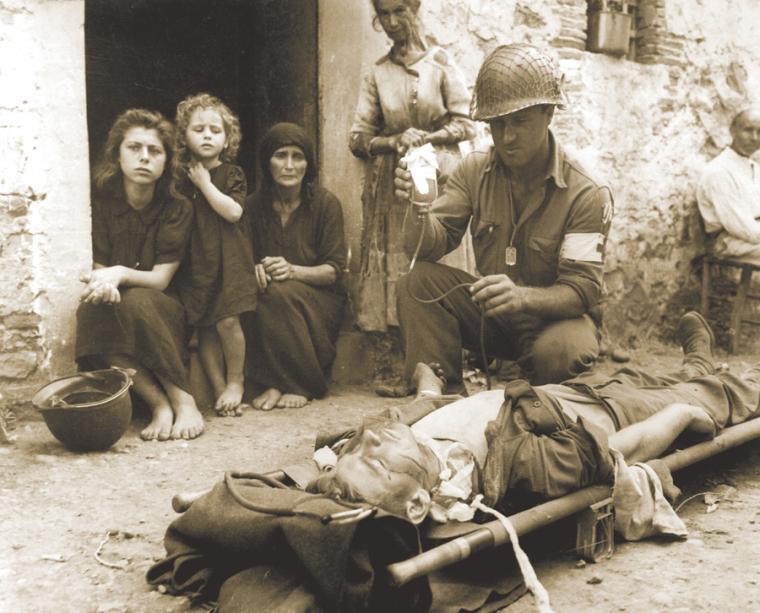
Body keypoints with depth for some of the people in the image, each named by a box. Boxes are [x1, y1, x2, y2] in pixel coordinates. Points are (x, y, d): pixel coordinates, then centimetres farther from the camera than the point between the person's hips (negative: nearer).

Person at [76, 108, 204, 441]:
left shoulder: (177, 210, -2)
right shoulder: (99, 202, -1)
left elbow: (161, 279, -10)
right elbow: (98, 270, -4)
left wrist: (120, 274, -31)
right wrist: (103, 282, -30)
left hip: (162, 316, -1)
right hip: (115, 318, 1)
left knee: (136, 301, -35)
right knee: (93, 313, -34)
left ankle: (183, 400, -28)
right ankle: (160, 404, -34)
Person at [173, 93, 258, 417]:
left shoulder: (231, 173, 2)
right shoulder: (181, 177, 10)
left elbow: (233, 211, -14)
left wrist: (205, 183, -10)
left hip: (228, 259, -3)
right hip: (194, 262, 3)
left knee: (227, 320, -11)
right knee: (205, 328, 2)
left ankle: (235, 381, 8)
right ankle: (219, 389, 10)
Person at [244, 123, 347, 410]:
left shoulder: (326, 203, -4)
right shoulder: (254, 206, 3)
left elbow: (334, 270, -8)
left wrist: (294, 271, -27)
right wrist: (256, 269, -21)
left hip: (322, 302, -2)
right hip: (269, 303, 2)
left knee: (281, 292, -33)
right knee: (263, 292, -32)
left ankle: (303, 385, -20)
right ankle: (273, 384, -23)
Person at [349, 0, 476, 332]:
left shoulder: (439, 62, 3)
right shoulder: (377, 74, 8)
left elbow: (465, 124, 2)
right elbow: (358, 138, 6)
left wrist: (424, 138, -11)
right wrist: (395, 141, -12)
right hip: (392, 186, 2)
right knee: (395, 264, -1)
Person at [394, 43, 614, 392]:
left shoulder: (585, 194, -16)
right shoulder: (474, 171, -2)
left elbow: (582, 289, -22)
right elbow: (433, 245, -8)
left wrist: (521, 296, -43)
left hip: (554, 316, -4)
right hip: (491, 314, 4)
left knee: (561, 350, -38)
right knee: (418, 282, -20)